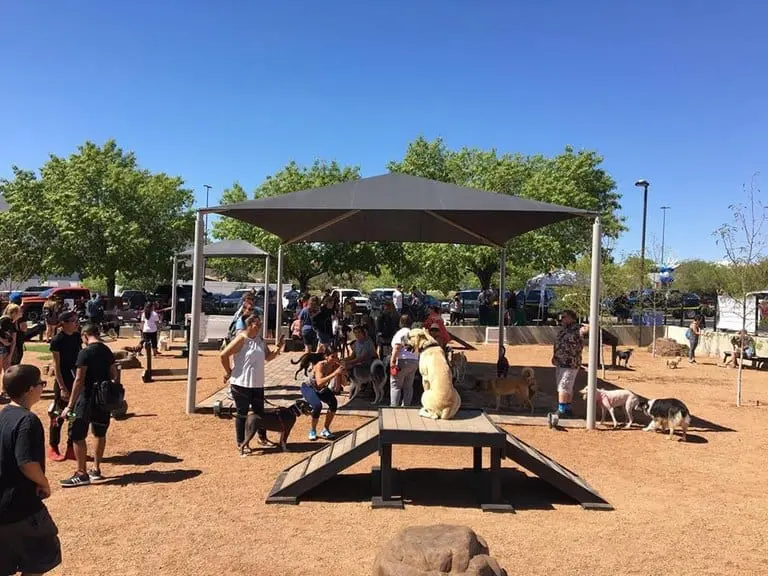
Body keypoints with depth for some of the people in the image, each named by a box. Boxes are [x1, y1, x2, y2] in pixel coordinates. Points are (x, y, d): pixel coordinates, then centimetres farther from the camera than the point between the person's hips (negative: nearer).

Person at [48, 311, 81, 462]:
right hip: (64, 382, -6)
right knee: (58, 415, 3)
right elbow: (56, 365, -13)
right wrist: (62, 387, -17)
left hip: (78, 381, 6)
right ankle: (53, 448, 18)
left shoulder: (77, 337, 5)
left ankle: (71, 448, 21)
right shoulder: (57, 340, -13)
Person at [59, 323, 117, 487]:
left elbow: (79, 380, -17)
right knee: (100, 433, 17)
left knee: (78, 434, 0)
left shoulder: (85, 352, -13)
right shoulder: (107, 351, 8)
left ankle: (82, 474, 2)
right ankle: (96, 470, 26)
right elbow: (115, 376, 11)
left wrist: (70, 406, -15)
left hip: (88, 398, -8)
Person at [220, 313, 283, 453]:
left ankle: (262, 437, 32)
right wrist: (228, 372, -10)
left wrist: (278, 348, -3)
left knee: (259, 411, 17)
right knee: (242, 413, 4)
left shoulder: (260, 340, 7)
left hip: (257, 384, 7)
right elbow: (223, 355, -18)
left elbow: (268, 357, 14)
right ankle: (240, 442, 16)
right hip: (241, 383, -7)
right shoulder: (241, 339, -15)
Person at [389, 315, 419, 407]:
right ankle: (406, 406, 12)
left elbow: (397, 348, -17)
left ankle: (394, 406, -5)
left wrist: (392, 360, -17)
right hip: (414, 361, 7)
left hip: (402, 361, -7)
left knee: (395, 385, -1)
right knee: (408, 386, 11)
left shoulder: (400, 333, -7)